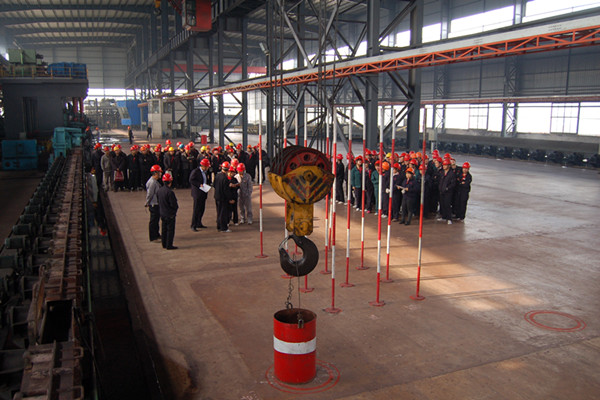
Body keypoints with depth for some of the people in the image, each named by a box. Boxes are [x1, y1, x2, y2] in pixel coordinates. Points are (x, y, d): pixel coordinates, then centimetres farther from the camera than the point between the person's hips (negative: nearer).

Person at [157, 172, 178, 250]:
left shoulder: (159, 190, 1)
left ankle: (164, 244, 24)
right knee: (170, 229, 1)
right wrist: (176, 208, 1)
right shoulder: (170, 192, -22)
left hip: (162, 213, 8)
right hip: (170, 214, -8)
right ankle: (169, 245, 4)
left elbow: (158, 202, 11)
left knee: (164, 229, 17)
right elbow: (174, 204, -19)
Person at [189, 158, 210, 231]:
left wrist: (206, 185, 4)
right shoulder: (195, 171, -10)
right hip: (197, 193, -8)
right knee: (196, 209, -7)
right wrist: (199, 184, -22)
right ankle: (193, 225, -2)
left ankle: (199, 223, 25)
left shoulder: (205, 172, 14)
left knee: (202, 209, 13)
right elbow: (191, 180, -14)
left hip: (203, 193, 8)